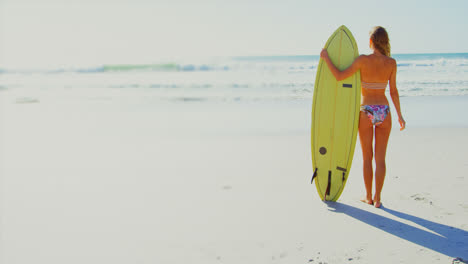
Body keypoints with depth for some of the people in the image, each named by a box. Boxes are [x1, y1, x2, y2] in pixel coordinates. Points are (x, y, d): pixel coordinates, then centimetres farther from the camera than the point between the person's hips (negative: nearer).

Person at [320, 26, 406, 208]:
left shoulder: (363, 60, -11)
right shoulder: (391, 63, -2)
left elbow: (339, 76, -12)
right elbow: (393, 91, 1)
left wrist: (326, 58, -1)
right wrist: (399, 116, 10)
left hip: (366, 112, -2)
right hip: (384, 111, 2)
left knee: (367, 158, 10)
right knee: (380, 158, 8)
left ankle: (368, 196, 19)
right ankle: (377, 199, 11)